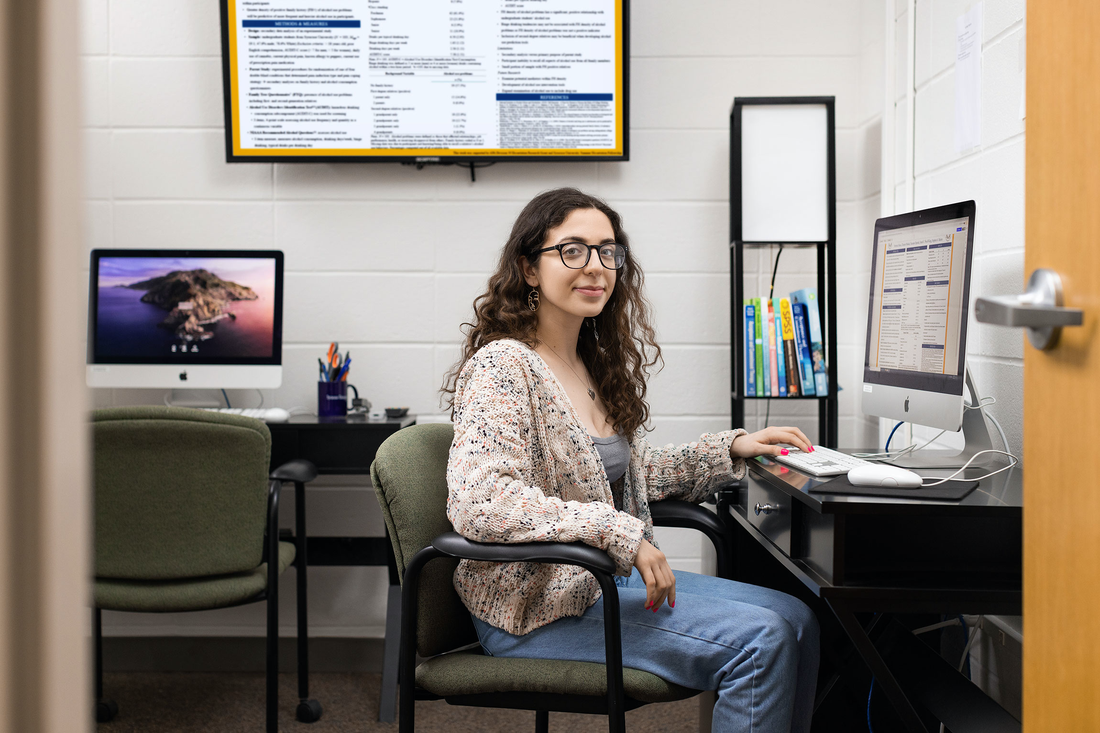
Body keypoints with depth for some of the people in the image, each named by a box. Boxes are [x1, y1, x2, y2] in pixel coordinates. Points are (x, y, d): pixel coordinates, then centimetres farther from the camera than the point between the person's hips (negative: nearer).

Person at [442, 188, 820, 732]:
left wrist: (730, 450, 12)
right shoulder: (502, 366, -16)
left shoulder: (594, 365, 11)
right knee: (760, 638, -18)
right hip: (534, 606, -8)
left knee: (795, 619, 0)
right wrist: (620, 535, -29)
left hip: (603, 579, 9)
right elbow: (479, 503, -30)